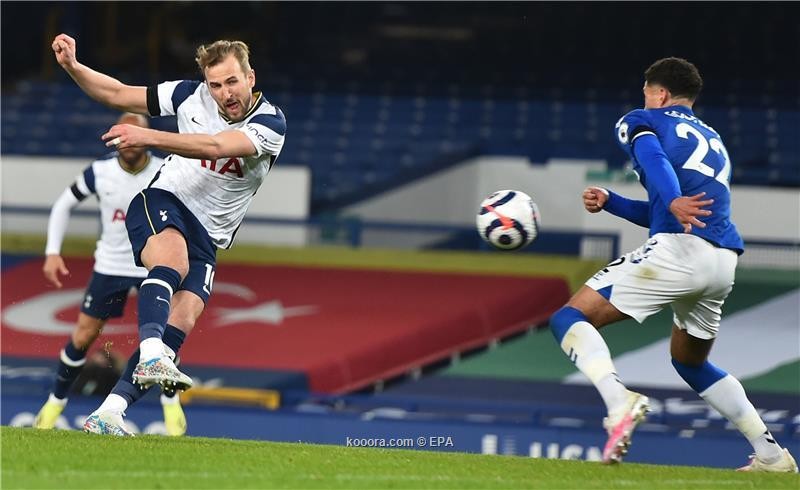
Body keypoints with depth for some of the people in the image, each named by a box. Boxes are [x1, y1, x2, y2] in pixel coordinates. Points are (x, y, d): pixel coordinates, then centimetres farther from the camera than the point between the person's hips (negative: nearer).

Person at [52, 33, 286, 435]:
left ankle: (107, 415, -21)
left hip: (208, 238, 1)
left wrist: (149, 137, -38)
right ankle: (151, 356, -56)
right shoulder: (191, 95, -2)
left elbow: (214, 147, -27)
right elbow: (118, 94, 7)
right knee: (172, 258, -35)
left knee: (182, 322, -17)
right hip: (162, 205, -1)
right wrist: (72, 66, -9)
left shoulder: (271, 124, -11)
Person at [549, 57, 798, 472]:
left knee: (570, 320, -5)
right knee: (690, 361, 29)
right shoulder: (713, 140, 33)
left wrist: (674, 202, -31)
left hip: (678, 250, -7)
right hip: (724, 262, 8)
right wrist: (608, 202, 28)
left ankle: (620, 402, -32)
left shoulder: (642, 121, 12)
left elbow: (654, 158, -13)